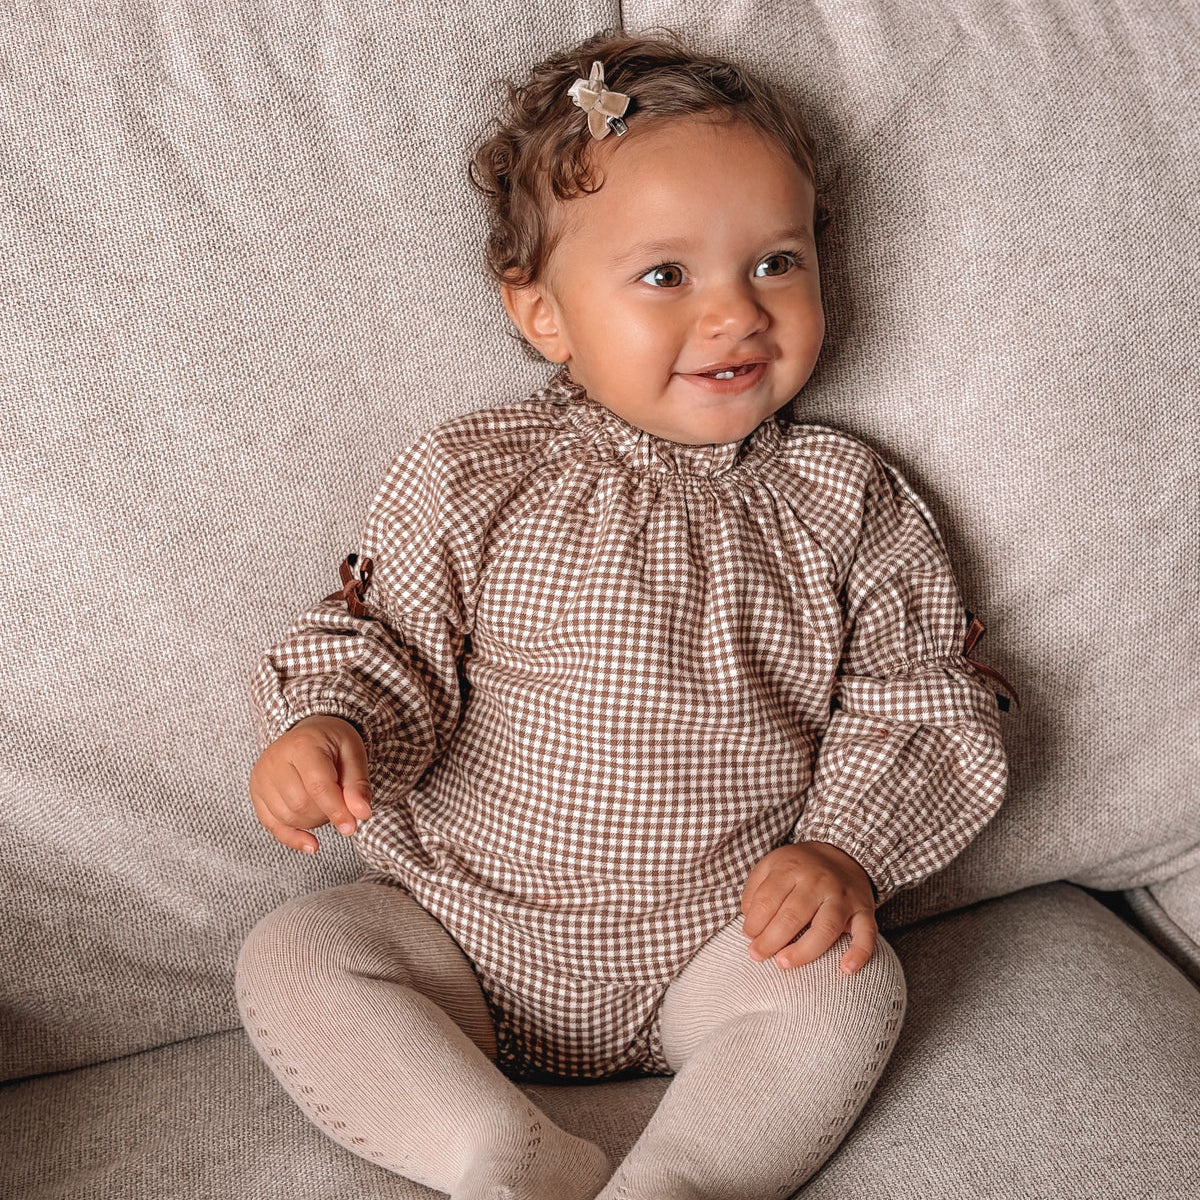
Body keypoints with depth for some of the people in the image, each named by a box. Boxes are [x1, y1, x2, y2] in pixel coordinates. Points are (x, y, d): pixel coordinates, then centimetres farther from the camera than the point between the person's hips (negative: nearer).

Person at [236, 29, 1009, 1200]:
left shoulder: (839, 501, -2)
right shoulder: (468, 480, -6)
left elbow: (916, 699, 2)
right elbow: (381, 639, -1)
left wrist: (845, 848, -13)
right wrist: (325, 724, -23)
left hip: (721, 942, 0)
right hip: (465, 927, 1)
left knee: (850, 992, -24)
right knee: (290, 958, -16)